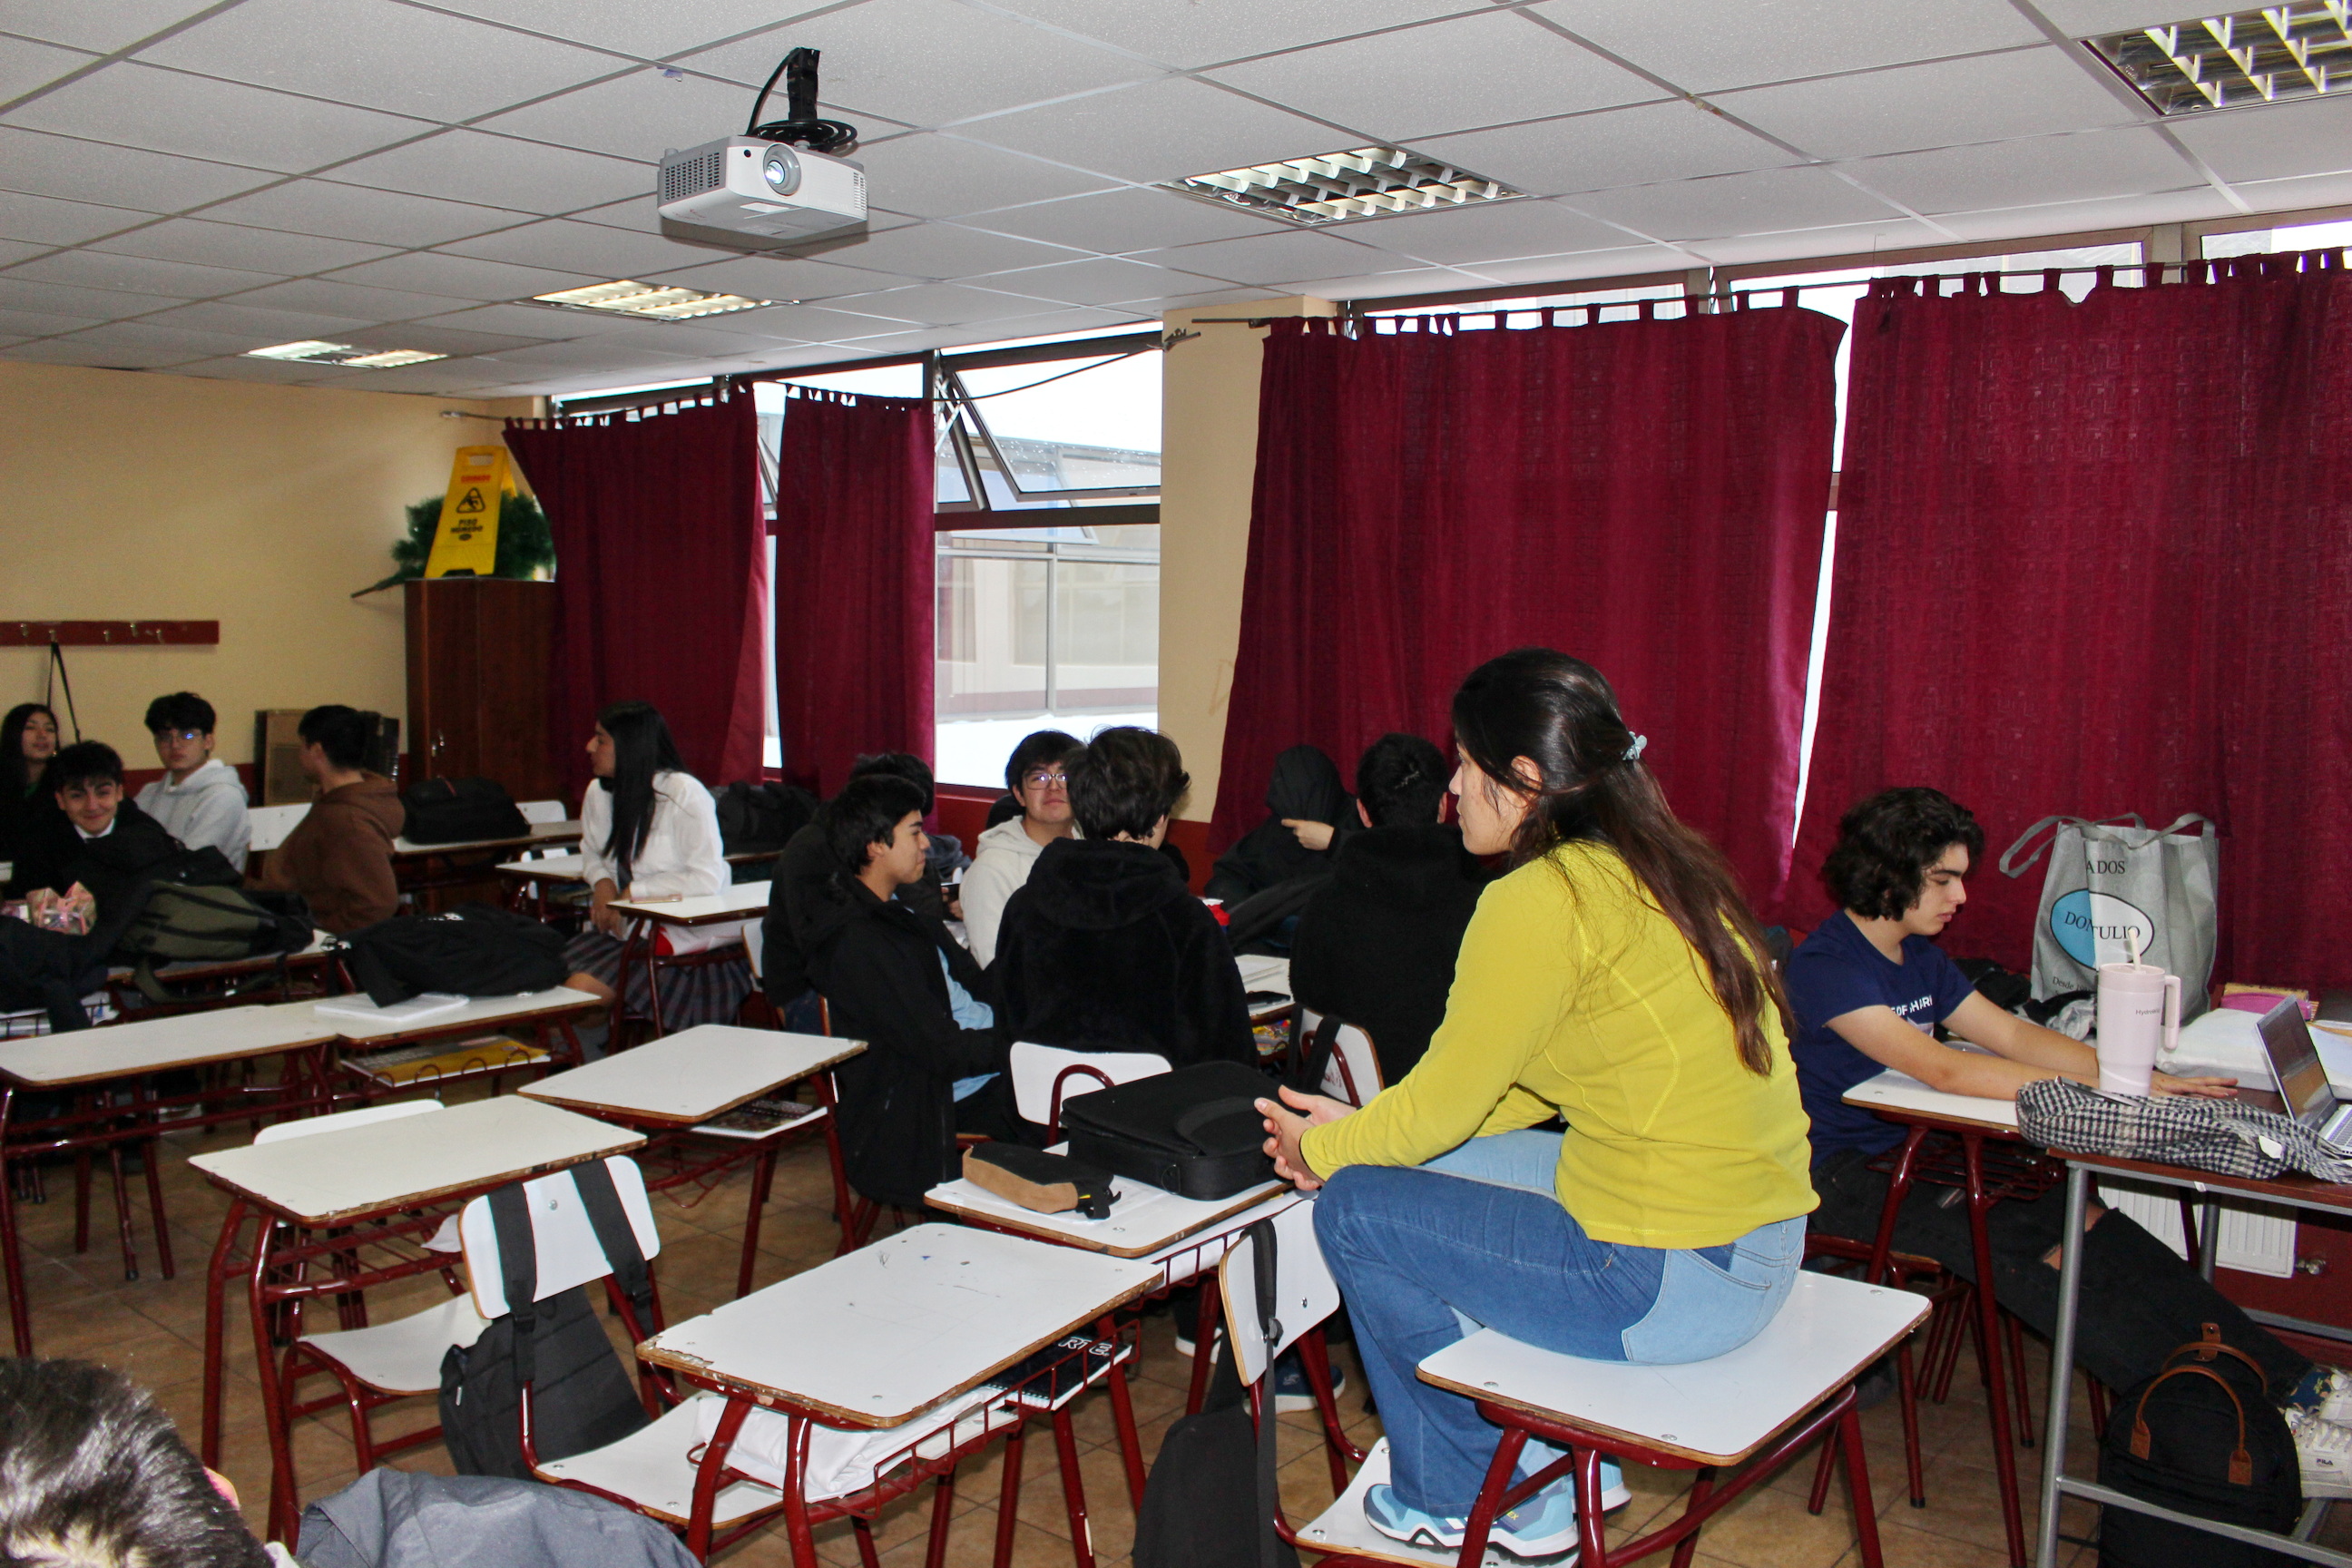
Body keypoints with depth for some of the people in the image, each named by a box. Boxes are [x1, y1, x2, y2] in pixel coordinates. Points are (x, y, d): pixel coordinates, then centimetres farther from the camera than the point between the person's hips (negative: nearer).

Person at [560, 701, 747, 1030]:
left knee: (579, 991, -23)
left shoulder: (684, 794, -15)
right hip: (619, 927, 7)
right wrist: (601, 881, 0)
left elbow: (708, 878, -20)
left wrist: (632, 893, -17)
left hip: (679, 932, -7)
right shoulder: (598, 792, 7)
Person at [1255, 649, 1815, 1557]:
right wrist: (1362, 1130, 16)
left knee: (1355, 1210, 3)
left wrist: (1322, 1152, 8)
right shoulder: (1658, 870, 9)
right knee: (1426, 1171, 20)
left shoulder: (1538, 903, -19)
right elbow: (1512, 1087, 15)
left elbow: (1440, 1105, -10)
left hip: (1669, 1279, -9)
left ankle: (1460, 1500, 22)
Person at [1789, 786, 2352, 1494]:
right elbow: (1942, 1069, -26)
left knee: (2083, 1221, -12)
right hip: (1846, 1179, -7)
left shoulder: (1920, 958, 13)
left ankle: (2293, 1383, -14)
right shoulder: (1825, 964, -17)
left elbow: (2013, 1033, 10)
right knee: (2026, 1256, -24)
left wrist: (2142, 1079, -5)